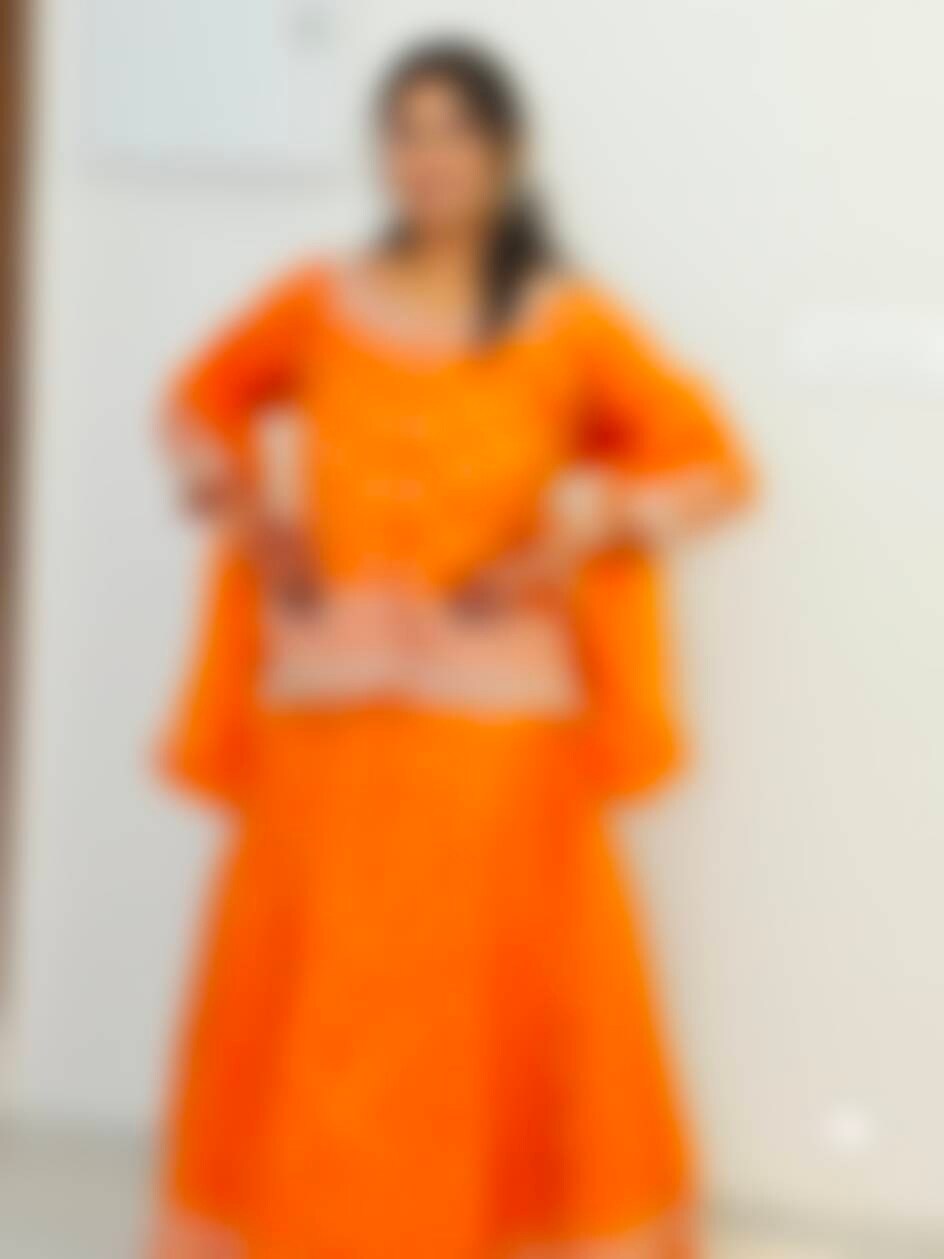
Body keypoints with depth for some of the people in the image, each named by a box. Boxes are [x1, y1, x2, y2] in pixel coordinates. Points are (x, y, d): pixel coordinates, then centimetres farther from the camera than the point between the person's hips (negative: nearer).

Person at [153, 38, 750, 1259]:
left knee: (510, 992, 3)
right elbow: (205, 400, 23)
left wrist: (583, 533, -8)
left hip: (500, 712, -2)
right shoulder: (318, 305, 6)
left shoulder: (568, 324, 0)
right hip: (330, 711, 2)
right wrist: (241, 511, 7)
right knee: (299, 995, 5)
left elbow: (708, 461, 5)